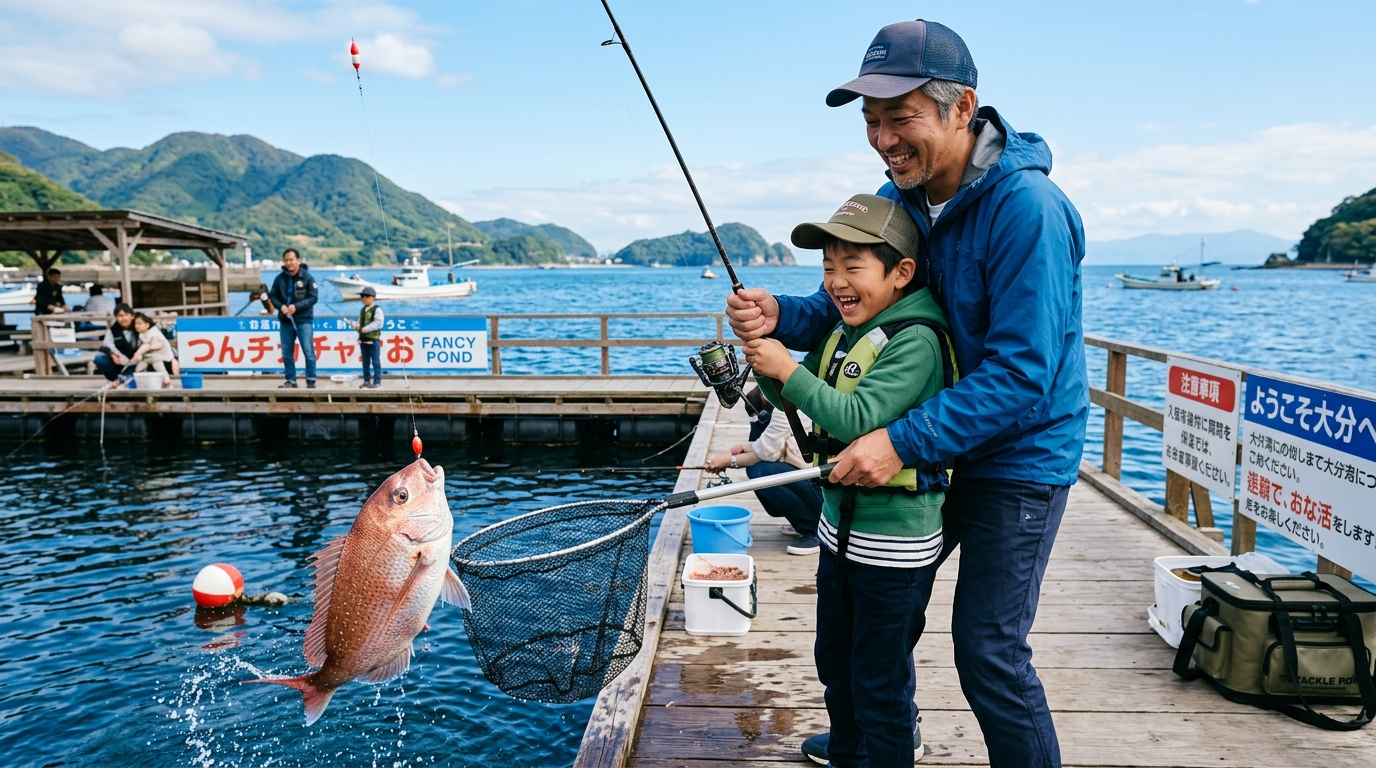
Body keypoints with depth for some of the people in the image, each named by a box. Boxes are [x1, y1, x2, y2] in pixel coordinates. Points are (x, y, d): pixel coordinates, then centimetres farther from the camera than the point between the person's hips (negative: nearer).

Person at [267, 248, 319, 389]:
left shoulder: (307, 277, -5)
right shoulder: (280, 278, 4)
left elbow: (313, 297, -9)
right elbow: (273, 295, 9)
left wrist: (296, 306, -19)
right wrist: (281, 306, -11)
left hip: (304, 320, -4)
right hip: (285, 321, 4)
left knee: (308, 352, -5)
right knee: (286, 353, 8)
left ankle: (311, 381, 3)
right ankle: (291, 381, 16)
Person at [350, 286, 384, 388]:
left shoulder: (377, 309, -7)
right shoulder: (363, 310, 16)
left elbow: (378, 323, -16)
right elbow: (360, 322, 20)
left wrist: (366, 328, -21)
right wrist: (356, 325, -3)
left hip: (374, 339, -8)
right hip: (363, 339, 8)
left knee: (375, 361, -3)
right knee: (365, 361, 12)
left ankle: (377, 381, 2)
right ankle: (366, 381, 19)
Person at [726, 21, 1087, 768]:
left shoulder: (1027, 208, -27)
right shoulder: (899, 197, -2)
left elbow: (1022, 376, -30)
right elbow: (849, 304, 3)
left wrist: (903, 441, -35)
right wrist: (781, 316, -18)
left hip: (1018, 454, -8)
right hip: (935, 440, 8)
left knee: (989, 653, -5)